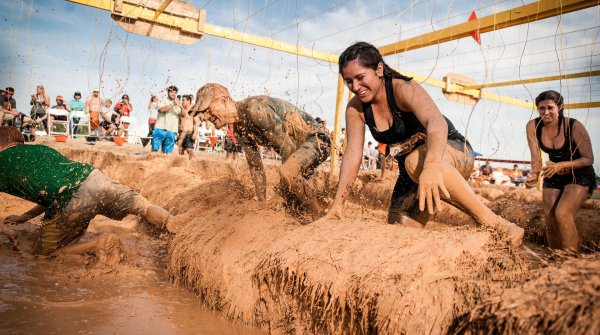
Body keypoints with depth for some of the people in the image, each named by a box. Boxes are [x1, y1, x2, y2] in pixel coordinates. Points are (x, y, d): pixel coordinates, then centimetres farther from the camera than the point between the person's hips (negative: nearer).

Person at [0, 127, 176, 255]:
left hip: (69, 205, -5)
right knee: (144, 207, 21)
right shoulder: (41, 148, 31)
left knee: (45, 252, 16)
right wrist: (23, 217, 44)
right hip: (95, 178, 5)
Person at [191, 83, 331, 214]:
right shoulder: (239, 130, 3)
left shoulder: (255, 109, -27)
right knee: (285, 188, 13)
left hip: (316, 139, -9)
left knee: (288, 172, -32)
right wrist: (262, 202, 13)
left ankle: (319, 217, -13)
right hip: (298, 145, 10)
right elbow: (255, 166, 12)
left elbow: (286, 147, -24)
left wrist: (287, 175, -11)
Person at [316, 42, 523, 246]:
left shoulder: (404, 89, -24)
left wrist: (431, 166, -62)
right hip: (413, 173, 6)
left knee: (416, 161, -40)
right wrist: (338, 203, -17)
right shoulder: (355, 109, -7)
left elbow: (437, 122, -42)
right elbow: (353, 154, -9)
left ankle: (492, 222, -32)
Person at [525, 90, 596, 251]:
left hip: (580, 176, -4)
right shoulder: (533, 126, -13)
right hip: (553, 177, 5)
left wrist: (561, 165, -32)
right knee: (550, 221, 5)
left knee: (562, 213, -25)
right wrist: (535, 174, -38)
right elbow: (536, 156, -18)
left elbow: (589, 159, -17)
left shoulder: (574, 126, -23)